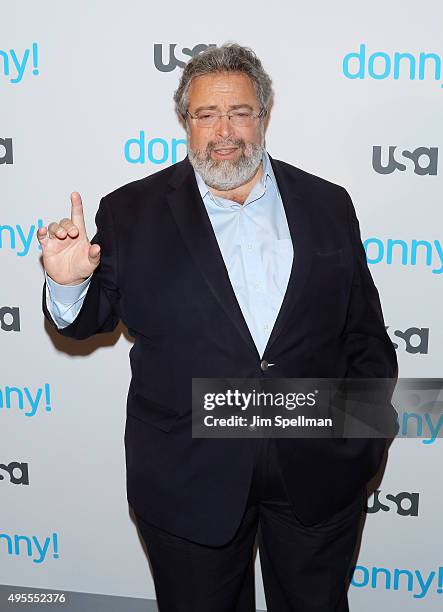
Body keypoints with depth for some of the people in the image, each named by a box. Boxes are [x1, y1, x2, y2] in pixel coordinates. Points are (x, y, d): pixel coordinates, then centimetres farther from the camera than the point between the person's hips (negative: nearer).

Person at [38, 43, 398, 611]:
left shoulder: (327, 205, 3)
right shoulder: (133, 211, -2)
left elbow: (363, 328, 7)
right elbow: (89, 318, 0)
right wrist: (69, 282, -20)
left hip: (318, 471, 2)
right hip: (189, 479, -1)